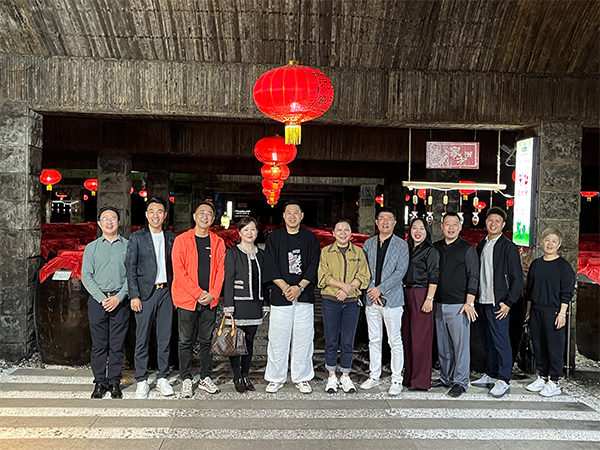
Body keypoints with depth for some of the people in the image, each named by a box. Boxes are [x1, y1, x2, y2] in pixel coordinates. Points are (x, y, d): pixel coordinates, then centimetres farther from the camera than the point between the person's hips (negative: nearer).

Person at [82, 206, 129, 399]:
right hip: (97, 300, 1)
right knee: (99, 344, 4)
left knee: (117, 344, 3)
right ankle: (100, 383, 15)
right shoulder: (91, 247, 8)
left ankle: (114, 382, 14)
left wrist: (119, 297, -10)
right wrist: (102, 298, -9)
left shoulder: (127, 246, 5)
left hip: (120, 301, -1)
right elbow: (86, 277, 3)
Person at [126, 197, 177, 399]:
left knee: (165, 337, 7)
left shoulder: (171, 237, 9)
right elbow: (131, 269, -2)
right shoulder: (137, 238, 1)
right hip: (145, 292, -2)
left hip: (166, 292, 3)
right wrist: (134, 295, -8)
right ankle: (142, 381, 14)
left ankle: (162, 378, 20)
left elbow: (175, 267, 12)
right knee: (142, 338, 2)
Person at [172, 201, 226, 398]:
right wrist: (198, 293, -12)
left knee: (207, 341, 10)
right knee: (186, 342, 5)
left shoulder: (218, 242, 7)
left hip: (210, 301, 3)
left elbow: (220, 270, 6)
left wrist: (213, 294, -7)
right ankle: (186, 380, 16)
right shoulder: (181, 240, -2)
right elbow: (179, 271, -7)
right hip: (187, 300, -2)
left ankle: (205, 378, 21)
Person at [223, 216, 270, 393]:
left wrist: (265, 304, 11)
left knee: (249, 341, 10)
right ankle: (237, 378, 12)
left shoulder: (261, 254, 12)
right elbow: (228, 281, -6)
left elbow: (264, 280, 14)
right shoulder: (232, 253, -2)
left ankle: (245, 375, 20)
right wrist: (228, 306, -12)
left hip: (255, 304, 5)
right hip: (238, 303, -4)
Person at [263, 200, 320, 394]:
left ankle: (302, 378, 18)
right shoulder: (274, 238, 6)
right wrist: (285, 287, -12)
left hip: (304, 296, 1)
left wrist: (300, 287, -11)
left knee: (303, 338, 5)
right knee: (278, 339, 3)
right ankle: (276, 378, 17)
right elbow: (270, 267, -1)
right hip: (280, 296, 0)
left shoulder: (310, 238, 8)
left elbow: (314, 265, 1)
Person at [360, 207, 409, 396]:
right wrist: (369, 290, -5)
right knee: (374, 340, 12)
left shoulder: (402, 245, -1)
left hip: (391, 299, -4)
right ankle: (374, 376, 24)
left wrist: (380, 289, -15)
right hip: (371, 298, 4)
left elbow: (400, 271, -9)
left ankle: (397, 380, 13)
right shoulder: (368, 243, 11)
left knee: (395, 342, 2)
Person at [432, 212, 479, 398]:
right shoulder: (435, 247, 11)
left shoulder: (467, 249, -1)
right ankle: (446, 377, 24)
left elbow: (473, 278, -4)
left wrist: (469, 302, -11)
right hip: (438, 304, 5)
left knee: (460, 344, -1)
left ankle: (460, 381, 9)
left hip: (458, 305, -5)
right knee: (443, 345, 12)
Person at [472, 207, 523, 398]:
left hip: (498, 303, -6)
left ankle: (503, 381, 5)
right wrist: (474, 298, 12)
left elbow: (517, 279, -7)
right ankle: (490, 376, 24)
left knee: (501, 341, -3)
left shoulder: (509, 247, -6)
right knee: (487, 341, 13)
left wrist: (508, 302, -12)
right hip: (481, 302, 6)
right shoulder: (481, 245, 13)